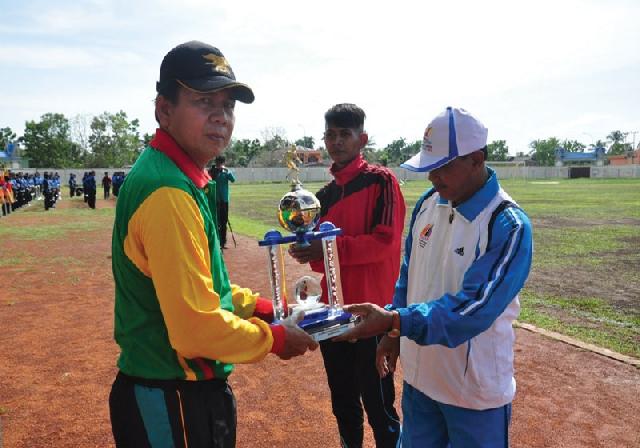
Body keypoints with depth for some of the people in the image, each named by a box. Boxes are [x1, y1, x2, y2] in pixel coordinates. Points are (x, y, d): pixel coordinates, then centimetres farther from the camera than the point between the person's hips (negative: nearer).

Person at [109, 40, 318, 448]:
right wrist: (275, 338, -13)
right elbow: (196, 327, -27)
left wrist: (265, 309, 5)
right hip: (173, 403, -9)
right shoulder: (169, 193, -25)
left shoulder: (184, 180, 6)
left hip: (190, 388, 9)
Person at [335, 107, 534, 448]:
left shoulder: (509, 226, -21)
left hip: (476, 389, -6)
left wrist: (394, 321, -36)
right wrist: (393, 333, 9)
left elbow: (473, 309, -29)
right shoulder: (428, 203, -1)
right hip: (418, 376, 6)